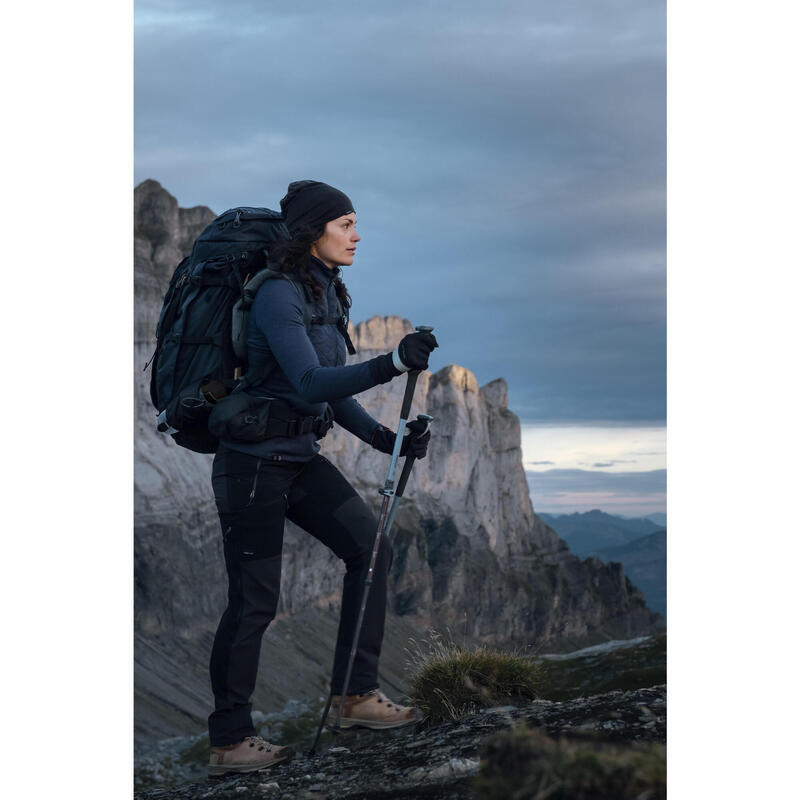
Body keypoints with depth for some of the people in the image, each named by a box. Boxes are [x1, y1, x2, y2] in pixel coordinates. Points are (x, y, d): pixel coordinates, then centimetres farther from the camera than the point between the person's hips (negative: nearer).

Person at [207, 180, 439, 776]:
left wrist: (383, 437, 2)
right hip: (254, 463, -8)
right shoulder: (278, 295, -18)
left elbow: (334, 391, 14)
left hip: (301, 458, 9)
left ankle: (359, 694, 7)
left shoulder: (329, 295, 10)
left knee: (369, 546, -1)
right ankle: (229, 742, 10)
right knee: (255, 600, -3)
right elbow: (310, 383, -29)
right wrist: (392, 364, -39)